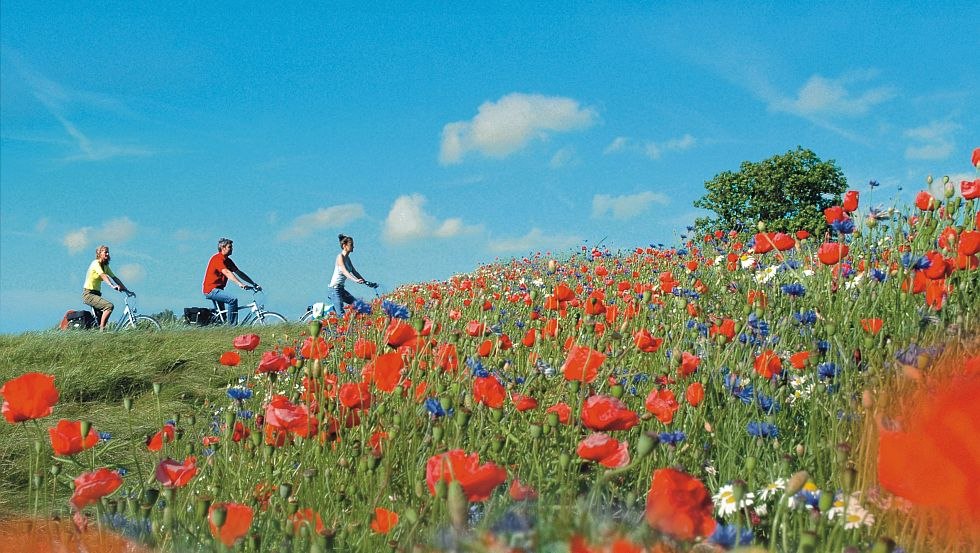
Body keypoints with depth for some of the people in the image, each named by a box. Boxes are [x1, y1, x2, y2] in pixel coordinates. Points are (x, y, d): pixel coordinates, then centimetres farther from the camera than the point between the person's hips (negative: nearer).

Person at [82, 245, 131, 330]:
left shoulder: (105, 266, 10)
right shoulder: (96, 263, -15)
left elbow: (114, 278, 7)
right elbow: (103, 276, -31)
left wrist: (126, 289, 0)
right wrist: (112, 286, -46)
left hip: (96, 294, 9)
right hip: (89, 294, -9)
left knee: (102, 319, 14)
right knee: (109, 306, -26)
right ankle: (101, 329, -24)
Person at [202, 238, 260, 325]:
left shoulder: (228, 260, 12)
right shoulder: (217, 259, -16)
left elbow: (239, 273, 10)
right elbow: (227, 273, -30)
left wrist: (254, 284, 2)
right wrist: (241, 284, -41)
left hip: (217, 289, 10)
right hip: (211, 289, -10)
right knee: (233, 300, -25)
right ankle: (232, 326, -23)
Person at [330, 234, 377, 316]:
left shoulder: (347, 258, 12)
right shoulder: (340, 257, -13)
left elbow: (354, 272, 17)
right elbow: (344, 271, -28)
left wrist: (366, 282, 12)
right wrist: (355, 280, -43)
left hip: (341, 288, 9)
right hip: (335, 287, -9)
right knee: (341, 315, -17)